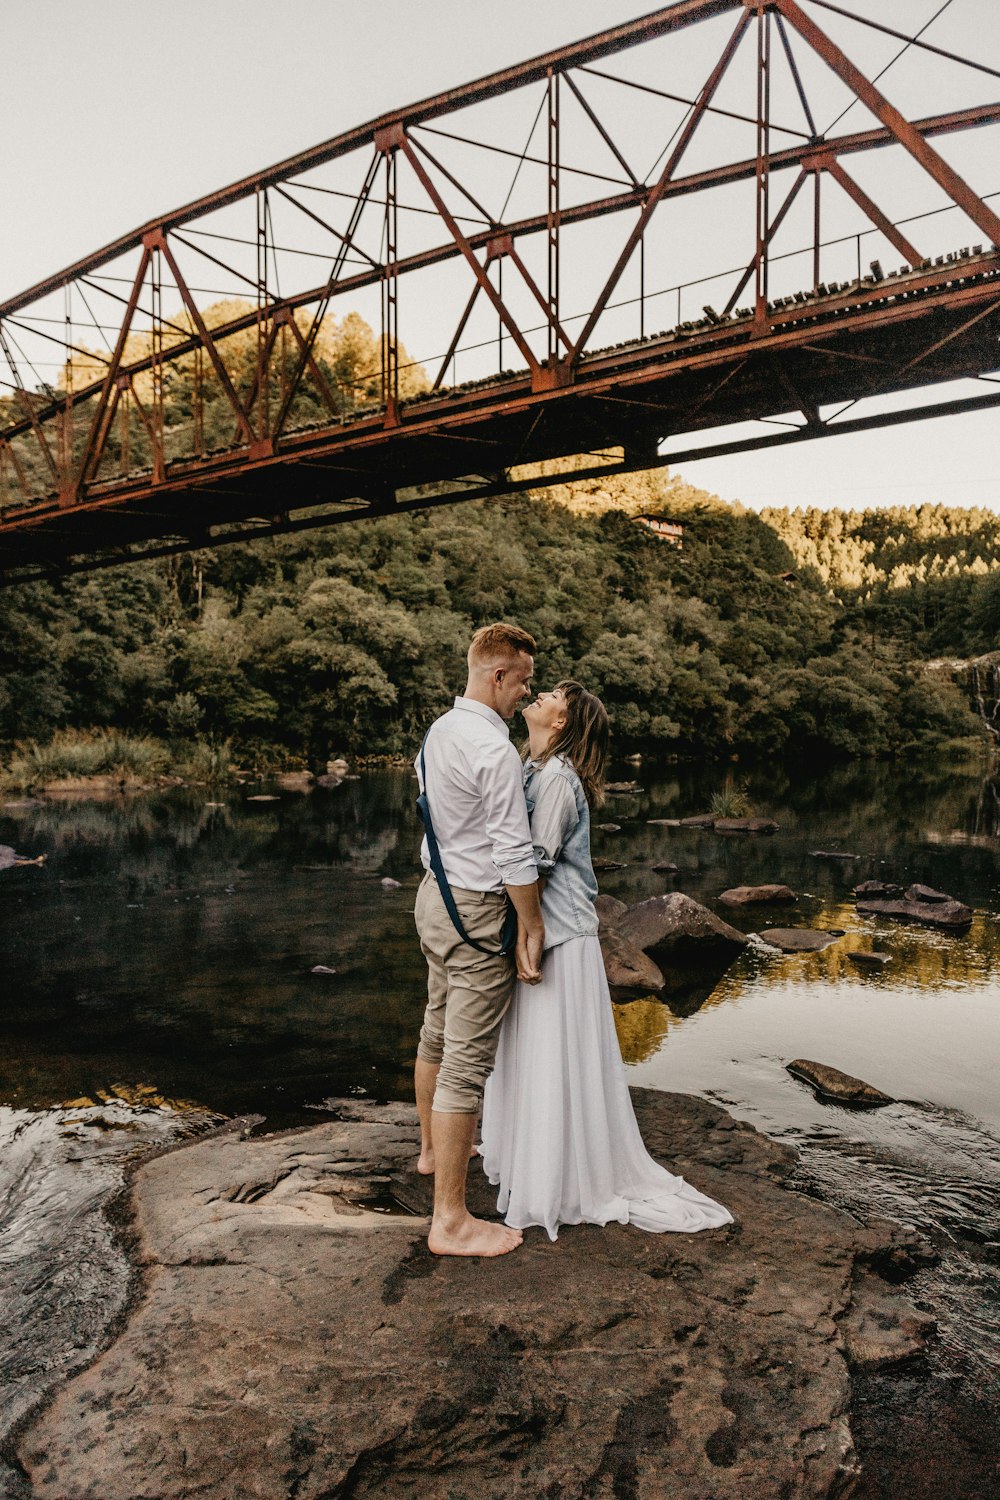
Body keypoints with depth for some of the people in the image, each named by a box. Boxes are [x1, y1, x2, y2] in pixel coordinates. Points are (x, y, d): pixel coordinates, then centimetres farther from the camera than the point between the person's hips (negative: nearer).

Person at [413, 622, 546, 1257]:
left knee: (438, 1033, 25)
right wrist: (532, 929, -11)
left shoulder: (436, 733, 7)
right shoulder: (496, 750, -22)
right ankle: (451, 1220, 5)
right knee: (467, 1062, -3)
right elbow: (515, 854, -22)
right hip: (478, 909, -10)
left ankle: (434, 1148, 46)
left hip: (435, 893, 10)